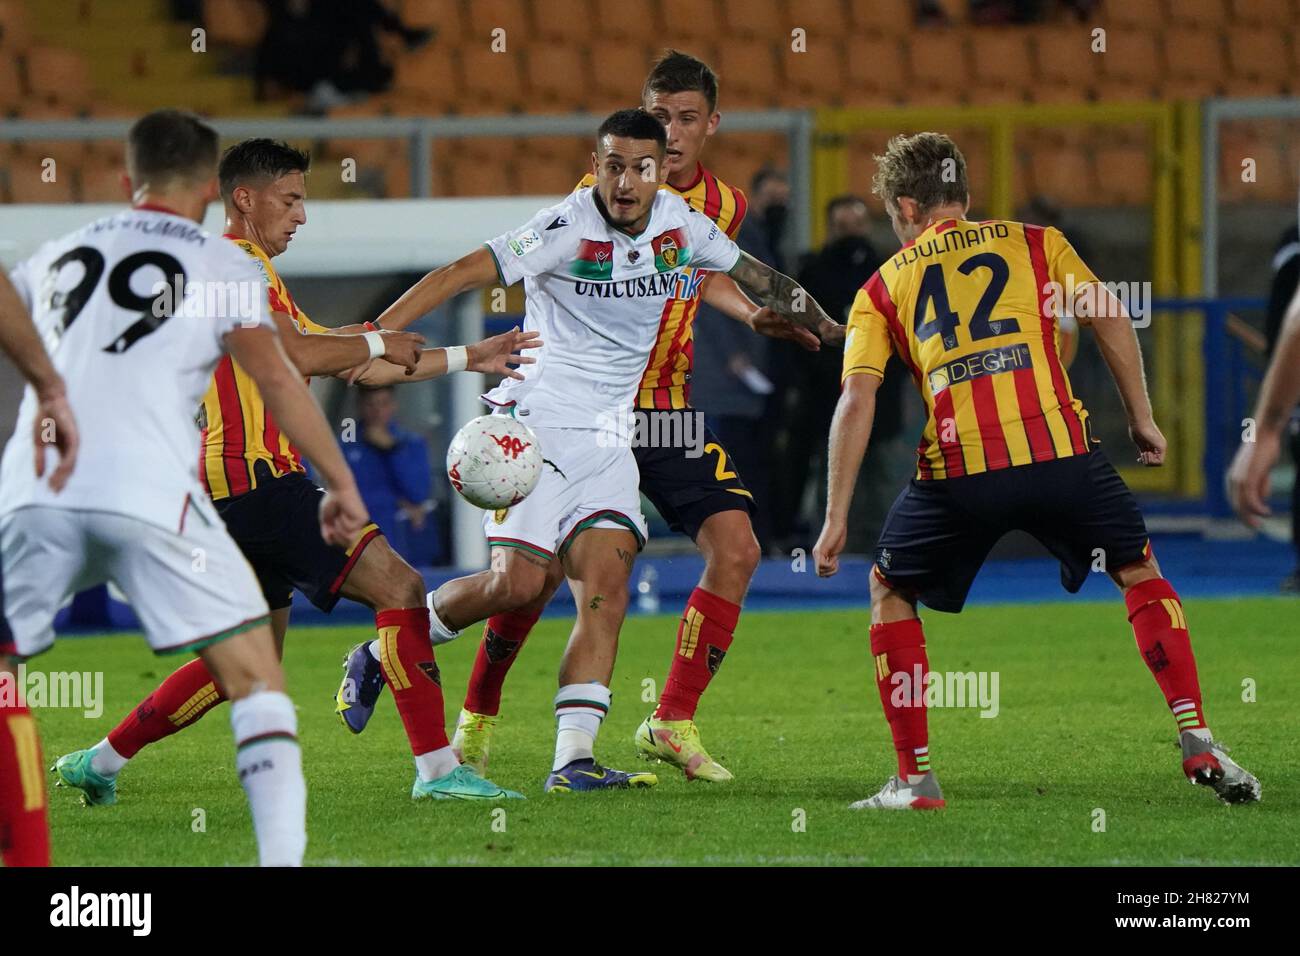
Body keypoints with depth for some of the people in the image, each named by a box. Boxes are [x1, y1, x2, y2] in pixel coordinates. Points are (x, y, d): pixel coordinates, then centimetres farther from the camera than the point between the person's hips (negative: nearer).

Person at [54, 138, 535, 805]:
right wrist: (379, 343, -4)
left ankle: (100, 762, 21)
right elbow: (297, 355, -21)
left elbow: (358, 369, 25)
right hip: (257, 476, -11)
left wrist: (468, 358, 21)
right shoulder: (235, 263, -7)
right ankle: (437, 769, -17)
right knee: (398, 586, -14)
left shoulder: (250, 270, 26)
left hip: (237, 487, 11)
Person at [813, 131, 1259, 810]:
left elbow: (856, 401, 7)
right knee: (1140, 572, 21)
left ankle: (915, 778, 13)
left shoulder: (882, 288, 17)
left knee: (890, 591, 21)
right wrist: (1141, 418, 16)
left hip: (957, 469, -1)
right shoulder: (1033, 243, 19)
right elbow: (1109, 319, 8)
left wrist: (836, 518, 6)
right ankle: (1197, 742, 9)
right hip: (1059, 449, 1)